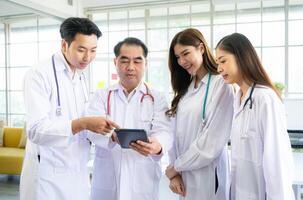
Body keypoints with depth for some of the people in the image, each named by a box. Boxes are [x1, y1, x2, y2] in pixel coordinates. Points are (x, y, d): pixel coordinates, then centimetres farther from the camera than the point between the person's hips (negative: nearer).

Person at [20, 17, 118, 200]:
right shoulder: (39, 75, -14)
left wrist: (99, 130, -6)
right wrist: (83, 124, -32)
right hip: (48, 177, -6)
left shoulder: (82, 78, 9)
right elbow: (36, 130, -22)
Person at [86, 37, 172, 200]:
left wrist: (157, 146, -35)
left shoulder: (157, 99, 3)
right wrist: (112, 136, -33)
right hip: (106, 182, 1)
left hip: (143, 182, 0)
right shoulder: (101, 96, 5)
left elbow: (163, 132, -11)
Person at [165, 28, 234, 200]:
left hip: (207, 174, -6)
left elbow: (213, 140, -18)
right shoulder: (185, 88, 9)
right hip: (183, 174, 6)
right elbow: (176, 131, 5)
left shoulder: (221, 85, -14)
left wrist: (176, 166, -8)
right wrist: (175, 173, -4)